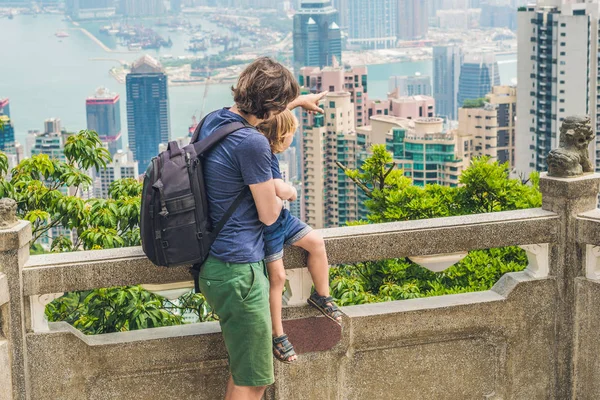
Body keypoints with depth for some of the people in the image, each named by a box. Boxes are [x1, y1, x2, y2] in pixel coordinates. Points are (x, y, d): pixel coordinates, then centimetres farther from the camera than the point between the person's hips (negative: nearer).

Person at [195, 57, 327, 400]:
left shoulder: (213, 120, 5)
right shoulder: (252, 143, -22)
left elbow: (257, 112, 31)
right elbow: (268, 215, -12)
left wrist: (299, 100, 42)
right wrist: (281, 194, 9)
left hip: (215, 265, 10)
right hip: (239, 271, -10)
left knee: (245, 371, 21)